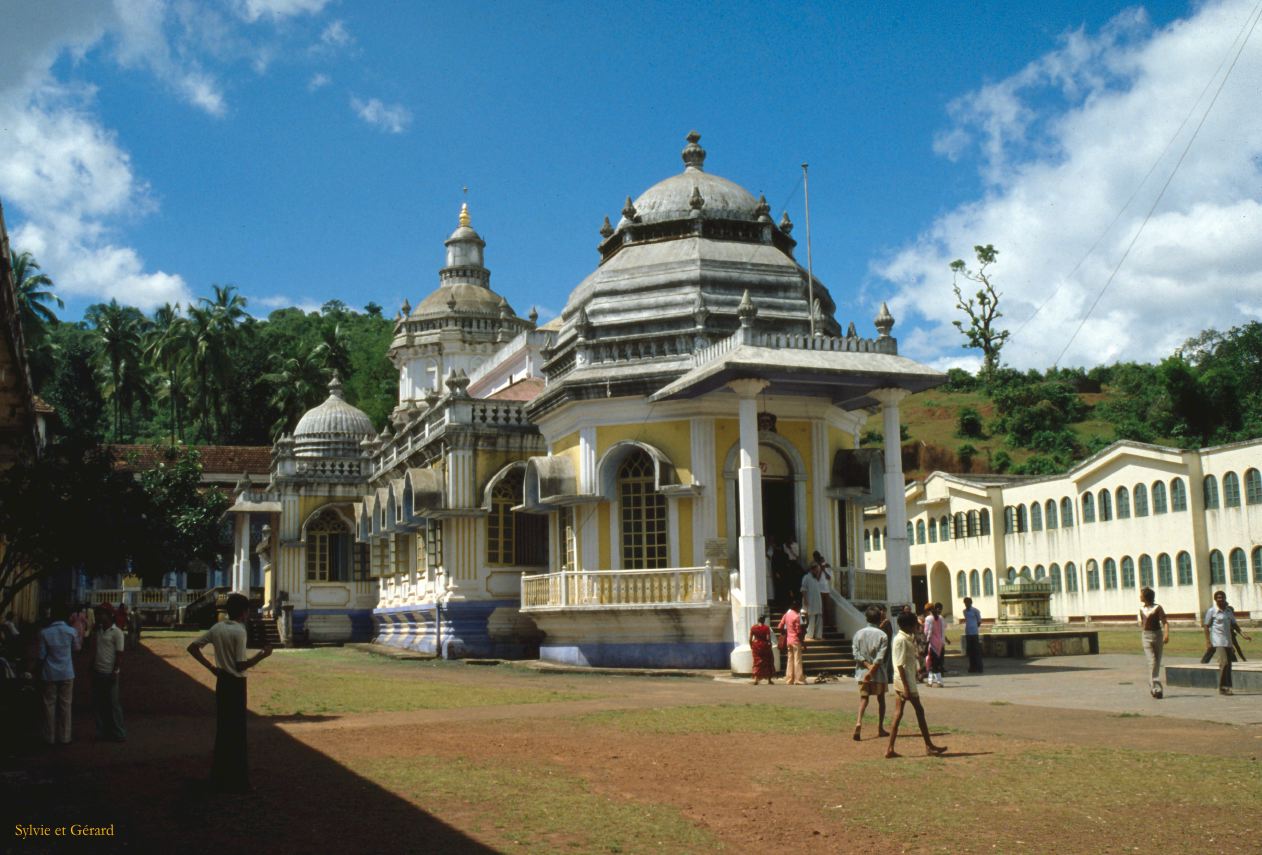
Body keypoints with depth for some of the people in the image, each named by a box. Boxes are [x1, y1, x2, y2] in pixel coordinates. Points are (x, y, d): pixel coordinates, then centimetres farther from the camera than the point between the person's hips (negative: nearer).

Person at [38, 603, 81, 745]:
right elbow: (77, 648, 9)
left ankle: (50, 737, 13)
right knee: (65, 705, 8)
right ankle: (64, 737, 12)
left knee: (50, 705, 9)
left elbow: (42, 655, -7)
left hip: (50, 674, -1)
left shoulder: (44, 632, -12)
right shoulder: (71, 631, -8)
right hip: (67, 673, 1)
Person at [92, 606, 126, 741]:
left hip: (109, 673, -7)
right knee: (98, 703, 10)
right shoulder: (98, 631, 11)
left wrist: (115, 671, -17)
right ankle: (102, 732, 19)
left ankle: (118, 734, 6)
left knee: (113, 703, -2)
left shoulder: (116, 632, -10)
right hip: (97, 671, 7)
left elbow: (119, 654, -12)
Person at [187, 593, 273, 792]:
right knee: (236, 733, 0)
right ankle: (236, 782, 5)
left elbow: (192, 647, 8)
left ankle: (219, 777, 21)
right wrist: (262, 655, -10)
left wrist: (211, 667, 8)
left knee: (222, 729, 15)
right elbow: (241, 665, -20)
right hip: (236, 684, -7)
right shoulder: (239, 631, -17)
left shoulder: (217, 628, 5)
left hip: (222, 682, 7)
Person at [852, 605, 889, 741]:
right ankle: (880, 728, 17)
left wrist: (868, 666, -8)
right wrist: (872, 670, -14)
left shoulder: (859, 634, 0)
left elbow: (856, 654, -7)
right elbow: (880, 657, -15)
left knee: (863, 698, 4)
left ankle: (859, 721, -20)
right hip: (879, 673, -2)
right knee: (881, 699, 13)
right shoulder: (882, 635, -7)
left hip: (862, 672, 2)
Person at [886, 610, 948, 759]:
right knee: (919, 711, 0)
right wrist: (906, 687, -22)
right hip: (905, 681, -10)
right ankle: (929, 746, 7)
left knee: (898, 714, 6)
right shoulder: (902, 640, -16)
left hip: (900, 682, 10)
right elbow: (900, 665, -21)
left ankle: (890, 749, 4)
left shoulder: (907, 638, 15)